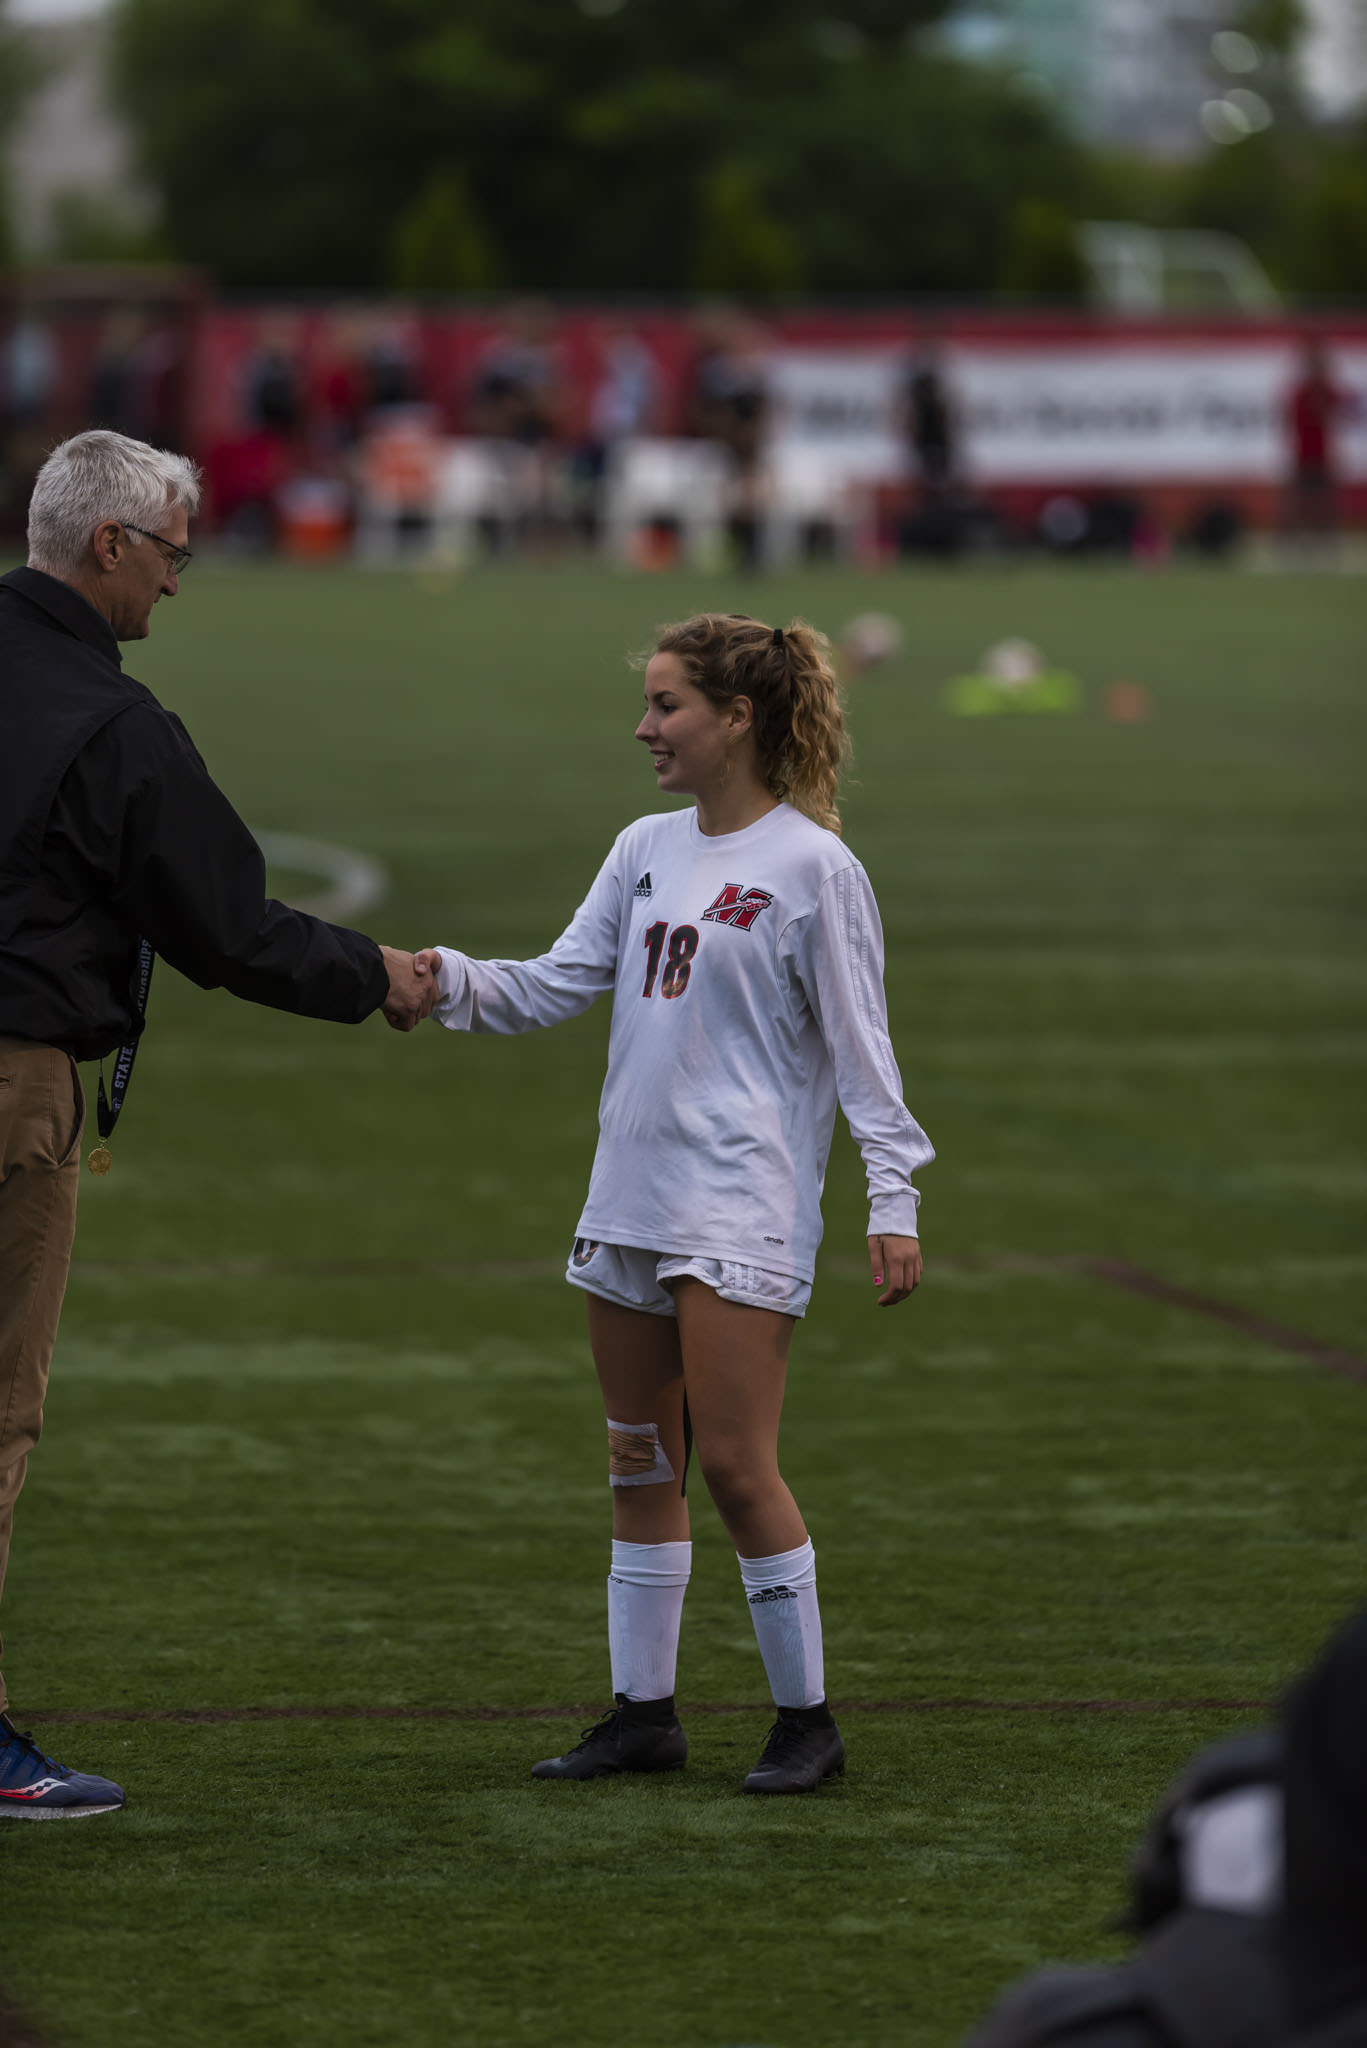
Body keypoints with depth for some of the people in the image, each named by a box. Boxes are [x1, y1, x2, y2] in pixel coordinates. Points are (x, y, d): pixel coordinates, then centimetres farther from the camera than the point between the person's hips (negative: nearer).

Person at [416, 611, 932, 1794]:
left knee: (736, 1467, -10)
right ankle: (645, 1712, 18)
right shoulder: (647, 851, 12)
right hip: (632, 1196, 7)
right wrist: (452, 979, -7)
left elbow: (859, 1045, -6)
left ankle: (807, 1719, 2)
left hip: (743, 1207, -7)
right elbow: (558, 984, 10)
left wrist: (893, 1199, -11)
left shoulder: (812, 868, -7)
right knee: (640, 1463, 10)